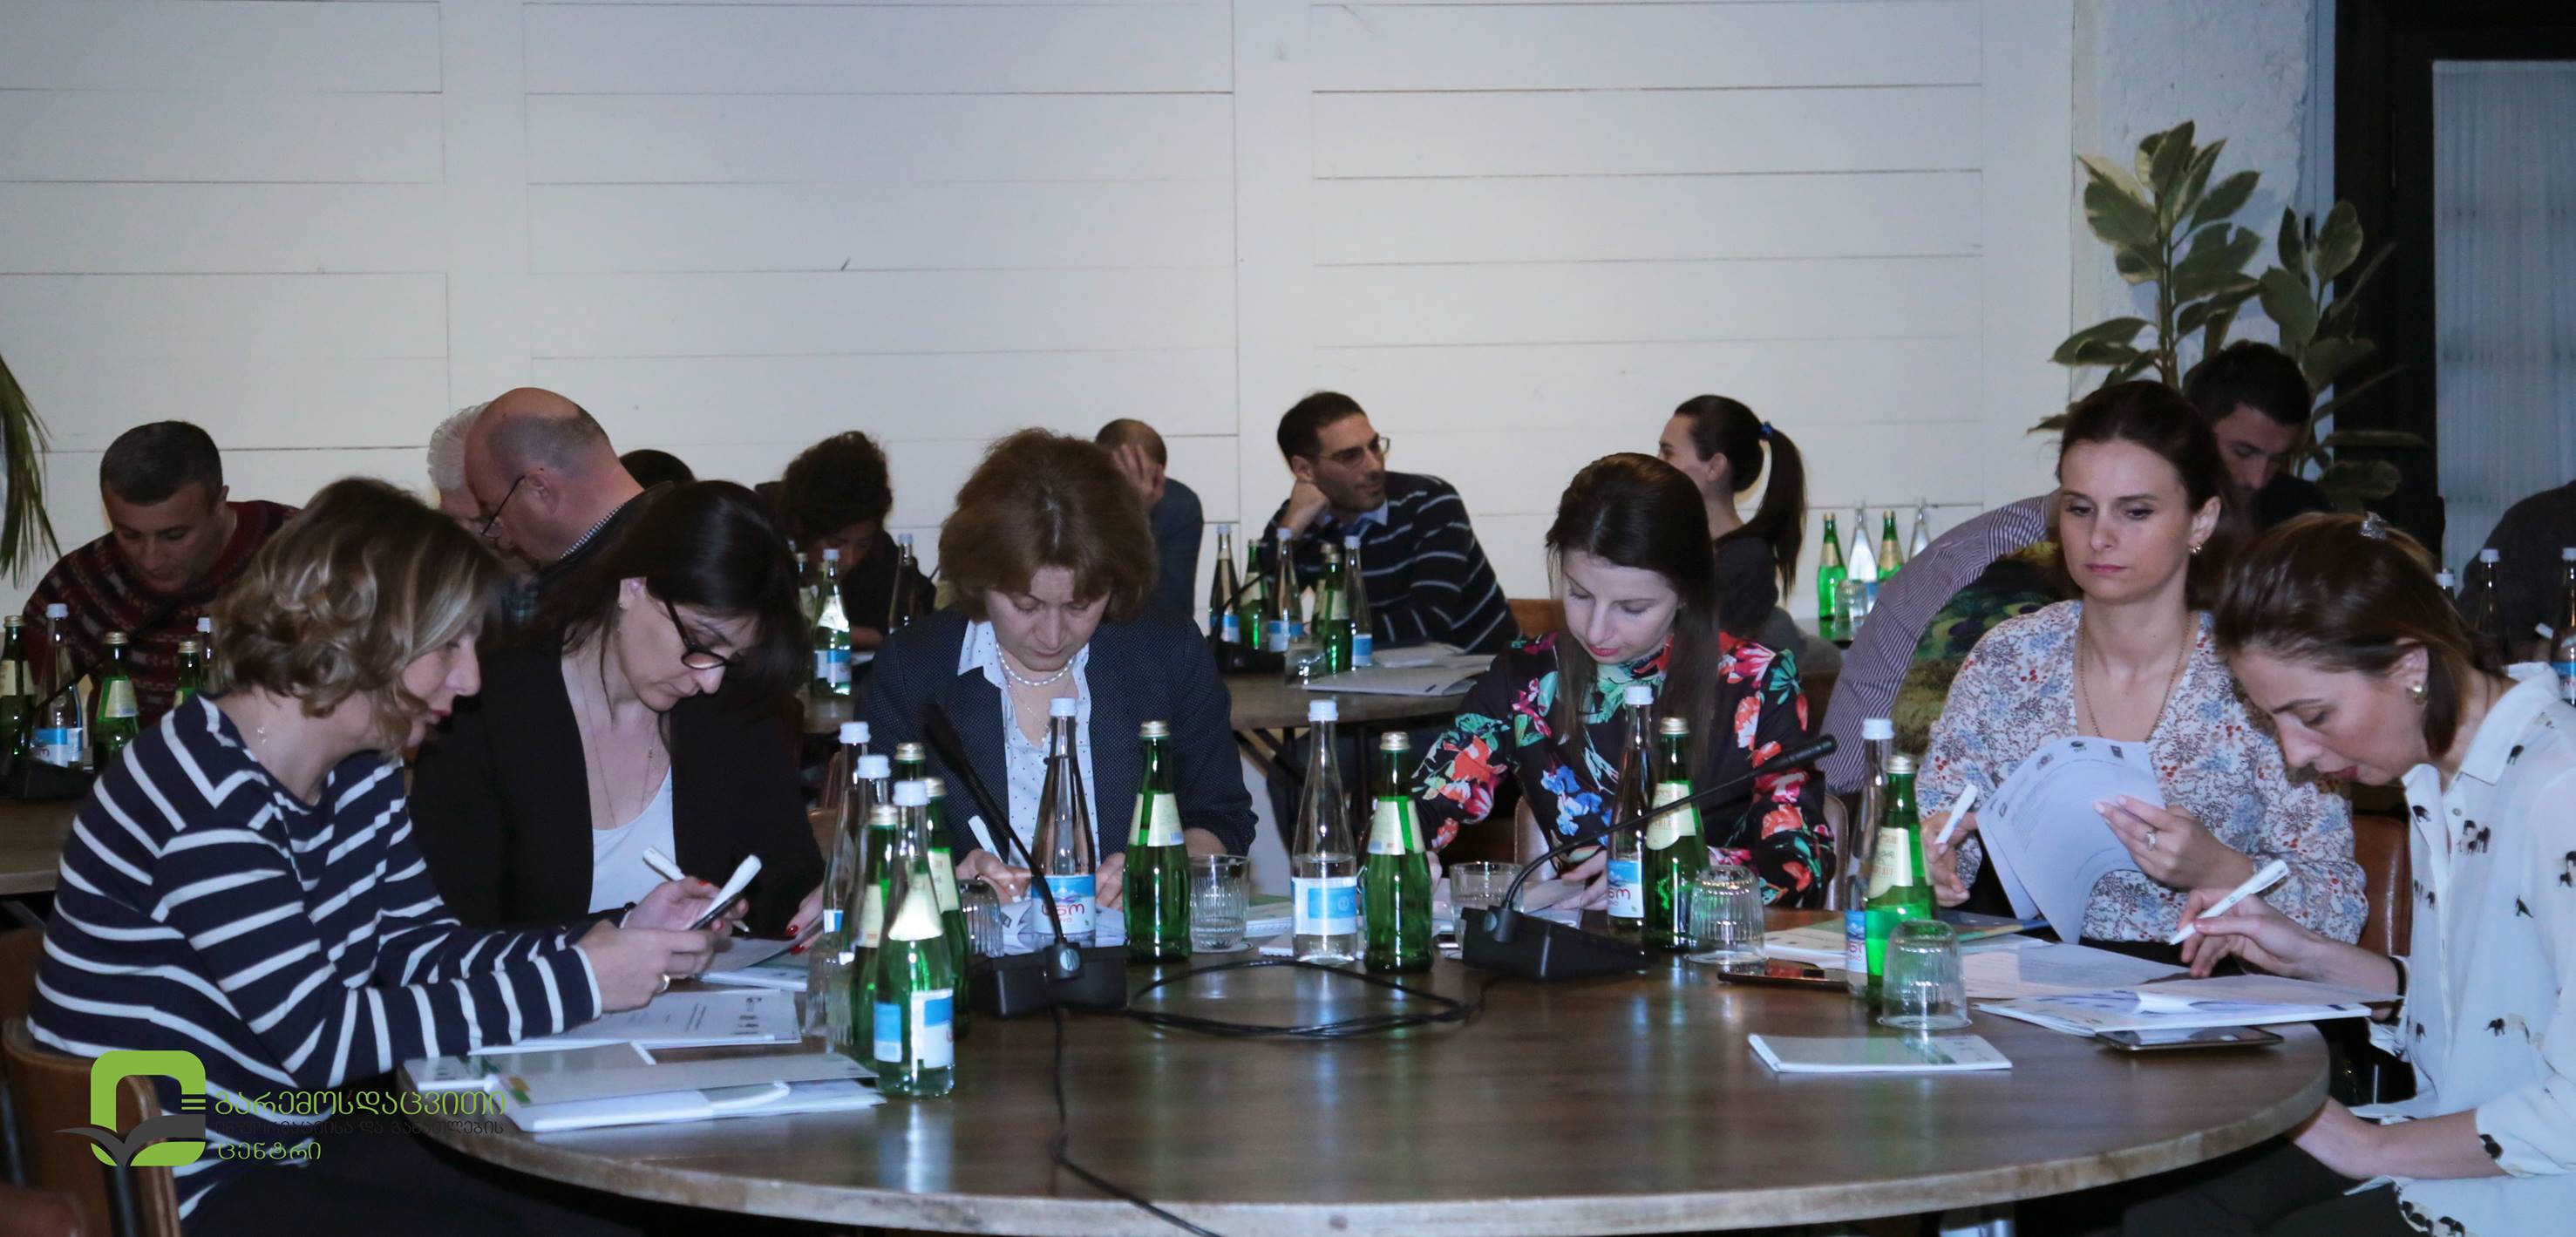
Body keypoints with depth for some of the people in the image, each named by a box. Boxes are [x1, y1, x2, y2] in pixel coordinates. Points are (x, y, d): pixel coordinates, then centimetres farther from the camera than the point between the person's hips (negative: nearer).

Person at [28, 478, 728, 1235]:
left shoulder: (360, 769, 5)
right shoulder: (206, 801, -24)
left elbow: (416, 950, 5)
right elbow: (321, 1036, -27)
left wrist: (610, 946, -9)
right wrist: (576, 983, -25)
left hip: (297, 1141, 9)